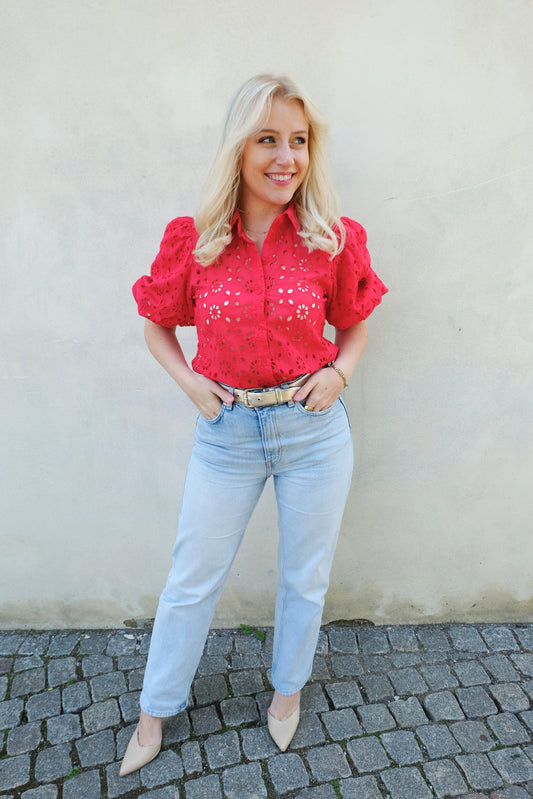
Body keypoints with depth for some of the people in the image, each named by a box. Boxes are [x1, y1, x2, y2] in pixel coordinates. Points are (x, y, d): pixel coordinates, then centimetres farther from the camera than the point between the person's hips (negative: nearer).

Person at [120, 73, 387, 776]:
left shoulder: (334, 240, -5)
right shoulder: (193, 241, -5)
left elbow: (354, 326, 10)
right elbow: (157, 326, 9)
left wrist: (339, 372, -8)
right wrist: (188, 381, -6)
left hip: (314, 428, 0)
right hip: (227, 430, 0)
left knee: (305, 576, 17)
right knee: (192, 578, 13)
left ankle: (289, 686, 47)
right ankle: (156, 711, 39)